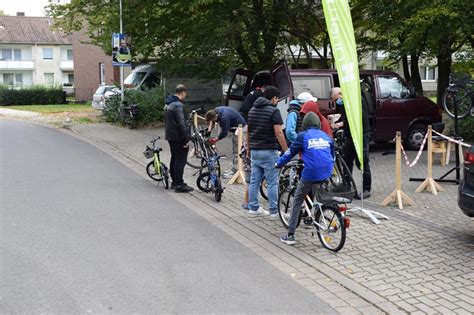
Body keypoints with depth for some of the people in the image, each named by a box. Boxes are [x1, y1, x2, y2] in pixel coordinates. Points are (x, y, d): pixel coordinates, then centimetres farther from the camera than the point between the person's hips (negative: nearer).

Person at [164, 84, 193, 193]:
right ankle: (179, 185, -4)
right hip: (177, 138, -10)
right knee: (181, 160, -5)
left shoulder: (168, 104, 14)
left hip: (170, 136, 10)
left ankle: (174, 181, 25)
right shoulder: (178, 105, -18)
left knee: (174, 158, 17)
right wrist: (186, 140, -18)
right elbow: (181, 124, -21)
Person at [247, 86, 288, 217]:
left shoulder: (252, 110, 13)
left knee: (254, 180, 11)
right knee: (272, 182, -1)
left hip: (254, 151, 7)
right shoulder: (273, 111, -10)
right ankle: (274, 211, 2)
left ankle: (253, 208, 18)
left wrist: (248, 148, 26)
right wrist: (286, 150, -11)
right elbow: (278, 133, -16)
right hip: (269, 151, -7)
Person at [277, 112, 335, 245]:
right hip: (326, 174, 4)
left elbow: (290, 152, 9)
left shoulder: (303, 136, 3)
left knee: (297, 201, 8)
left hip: (310, 173, -4)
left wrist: (279, 164, 24)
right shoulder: (326, 136, 17)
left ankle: (290, 235, 7)